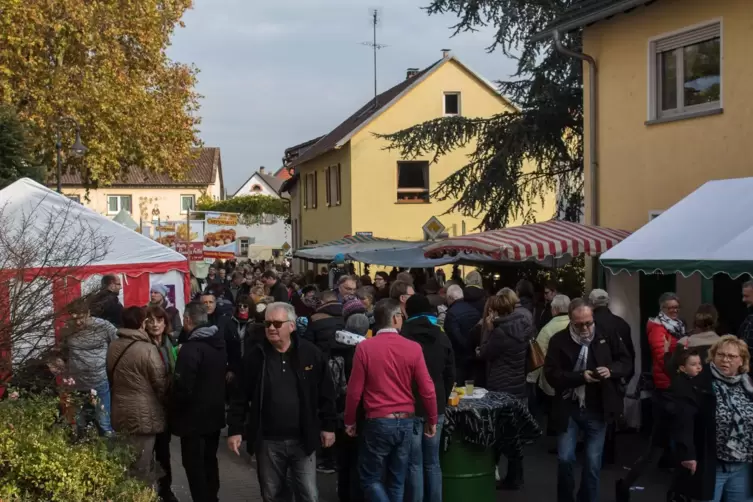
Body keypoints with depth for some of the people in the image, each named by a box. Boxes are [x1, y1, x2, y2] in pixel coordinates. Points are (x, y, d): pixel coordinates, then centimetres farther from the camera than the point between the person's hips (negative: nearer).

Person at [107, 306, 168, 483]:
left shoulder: (113, 347, 4)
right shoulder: (147, 349, -19)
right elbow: (161, 383, -14)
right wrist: (164, 403, 5)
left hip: (120, 413, 7)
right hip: (143, 415, -7)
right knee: (142, 467, 1)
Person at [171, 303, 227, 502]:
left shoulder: (191, 349, -22)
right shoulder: (219, 343, 5)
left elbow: (183, 388, -24)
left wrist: (174, 413, -9)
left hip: (194, 417, -8)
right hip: (215, 414, 8)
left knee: (194, 465, 1)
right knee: (210, 461, 19)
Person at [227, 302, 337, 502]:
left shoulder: (310, 353, -4)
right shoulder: (256, 356, -2)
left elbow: (326, 393, 1)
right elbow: (240, 396, 2)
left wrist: (328, 426, 1)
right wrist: (235, 429, -2)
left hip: (303, 440, -1)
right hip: (267, 441, 1)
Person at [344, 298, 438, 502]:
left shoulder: (364, 347, -9)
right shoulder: (413, 348, -6)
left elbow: (354, 390, -5)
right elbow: (427, 390, -4)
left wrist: (349, 421, 9)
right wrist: (432, 420, 10)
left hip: (378, 422, -2)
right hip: (405, 422, 3)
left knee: (371, 478, 11)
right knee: (397, 481, 15)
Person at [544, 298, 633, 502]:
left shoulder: (606, 336, -2)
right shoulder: (559, 340, -6)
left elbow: (626, 362, 6)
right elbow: (551, 374, -10)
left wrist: (611, 370, -15)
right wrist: (580, 376, -23)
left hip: (597, 410, 1)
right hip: (568, 410, -1)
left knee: (593, 463, 7)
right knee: (565, 459, -1)